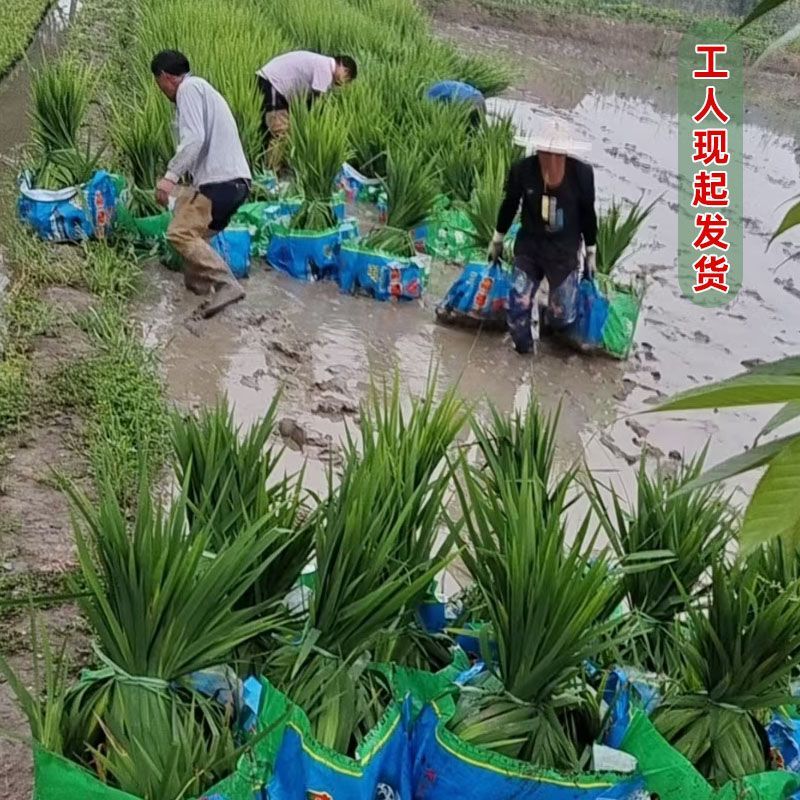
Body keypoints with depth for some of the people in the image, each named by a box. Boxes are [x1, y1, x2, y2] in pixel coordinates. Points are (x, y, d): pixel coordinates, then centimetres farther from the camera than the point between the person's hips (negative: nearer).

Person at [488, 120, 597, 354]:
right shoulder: (522, 169, -17)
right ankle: (522, 347, 26)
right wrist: (497, 240, 12)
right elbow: (509, 205, 1)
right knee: (517, 306, -5)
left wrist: (591, 253, 7)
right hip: (529, 245, 1)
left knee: (562, 317, -1)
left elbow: (588, 214, -2)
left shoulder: (582, 173, -18)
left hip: (565, 249, 0)